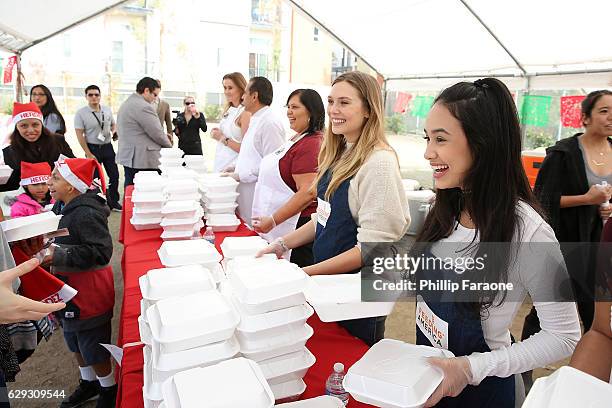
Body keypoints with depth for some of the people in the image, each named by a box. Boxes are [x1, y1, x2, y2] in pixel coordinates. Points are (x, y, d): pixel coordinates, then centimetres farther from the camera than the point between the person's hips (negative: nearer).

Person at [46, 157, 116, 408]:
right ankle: (89, 383, 46)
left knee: (93, 347, 8)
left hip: (89, 295, -10)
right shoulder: (62, 208, 4)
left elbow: (98, 253, -30)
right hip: (70, 291, 10)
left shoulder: (86, 214, -26)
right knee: (75, 343, 25)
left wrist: (57, 257, -30)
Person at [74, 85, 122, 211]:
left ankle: (114, 202, 23)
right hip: (93, 148, -4)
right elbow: (80, 135, -9)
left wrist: (114, 132, -4)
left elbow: (113, 124, 21)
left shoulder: (107, 110, 4)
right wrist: (89, 154, -13)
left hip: (108, 147, 4)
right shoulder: (81, 113, -9)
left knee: (114, 175, 8)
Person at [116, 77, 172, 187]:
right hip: (142, 159, -10)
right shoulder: (144, 107, -16)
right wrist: (169, 145, 4)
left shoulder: (125, 104, 16)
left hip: (126, 156, 10)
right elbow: (157, 133, -15)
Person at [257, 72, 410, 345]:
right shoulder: (339, 156, 3)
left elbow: (372, 247, -23)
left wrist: (308, 272, -21)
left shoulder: (379, 163, -22)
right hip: (327, 282, 8)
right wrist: (282, 244, 2)